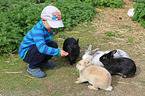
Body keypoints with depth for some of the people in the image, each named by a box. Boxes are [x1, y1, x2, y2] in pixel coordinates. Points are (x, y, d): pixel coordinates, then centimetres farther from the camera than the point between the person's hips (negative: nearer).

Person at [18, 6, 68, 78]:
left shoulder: (48, 26, -4)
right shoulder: (38, 30, -33)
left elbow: (48, 40, 17)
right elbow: (42, 47, -45)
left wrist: (50, 41, -4)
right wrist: (58, 52, -43)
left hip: (37, 49, 8)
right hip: (25, 54, -8)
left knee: (54, 45, -9)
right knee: (43, 50, -35)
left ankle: (42, 63, 12)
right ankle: (32, 68, -10)